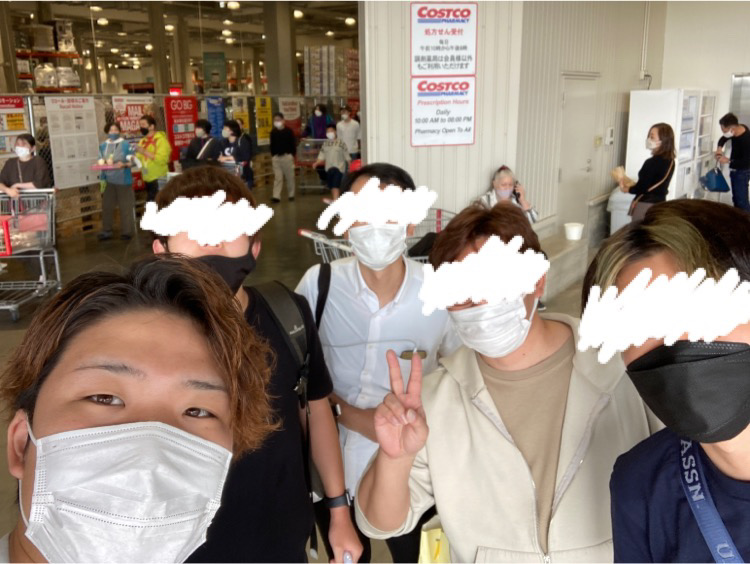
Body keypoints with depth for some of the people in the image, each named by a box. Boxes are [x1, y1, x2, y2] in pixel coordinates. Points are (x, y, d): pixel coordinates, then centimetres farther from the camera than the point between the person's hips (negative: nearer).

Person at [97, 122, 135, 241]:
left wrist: (124, 164, -23)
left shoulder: (126, 145, -4)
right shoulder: (103, 146, 8)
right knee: (107, 206, 5)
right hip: (108, 180, 4)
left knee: (125, 207, 1)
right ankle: (106, 231, 14)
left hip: (123, 180, -3)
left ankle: (126, 232, 10)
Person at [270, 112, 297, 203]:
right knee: (277, 177, -2)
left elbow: (293, 144, 0)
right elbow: (272, 145, 13)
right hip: (276, 157, 2)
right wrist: (272, 155, 9)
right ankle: (276, 196, -7)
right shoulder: (273, 132, 7)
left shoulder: (289, 131, -2)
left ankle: (291, 195, 16)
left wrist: (293, 155, -4)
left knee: (289, 177, 5)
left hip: (287, 156, -2)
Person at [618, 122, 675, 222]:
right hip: (659, 204, 9)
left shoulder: (652, 162, -20)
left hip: (646, 206, -9)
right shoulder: (670, 161, 7)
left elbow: (641, 188, -16)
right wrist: (631, 184, 15)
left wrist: (627, 189, 2)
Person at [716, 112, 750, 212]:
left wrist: (729, 160, -25)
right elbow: (723, 138, 12)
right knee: (736, 198, 19)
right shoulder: (738, 129, -6)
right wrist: (720, 147, -8)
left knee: (741, 200, -9)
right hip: (735, 170, 9)